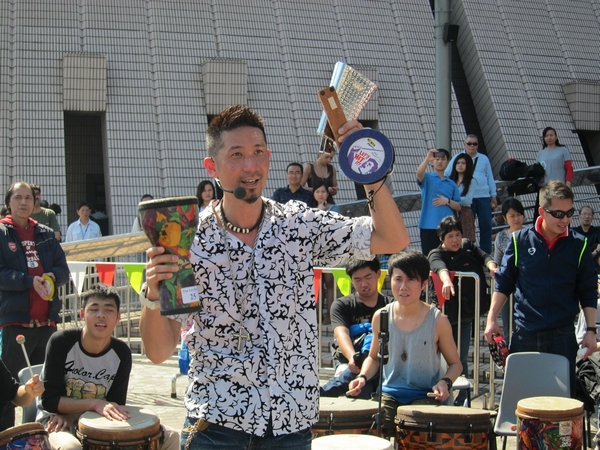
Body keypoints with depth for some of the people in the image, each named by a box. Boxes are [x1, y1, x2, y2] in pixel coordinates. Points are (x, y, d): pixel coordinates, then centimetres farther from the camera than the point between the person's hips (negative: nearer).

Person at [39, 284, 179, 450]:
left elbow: (115, 404, -3)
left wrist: (72, 413, -17)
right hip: (57, 419, -4)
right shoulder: (61, 343, -16)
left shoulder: (121, 353, -6)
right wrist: (95, 404, -28)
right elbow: (49, 399, -15)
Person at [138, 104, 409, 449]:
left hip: (293, 421, 2)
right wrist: (153, 294, -28)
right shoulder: (189, 242, -8)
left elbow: (393, 240, -7)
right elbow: (160, 352, -9)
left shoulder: (300, 225, -1)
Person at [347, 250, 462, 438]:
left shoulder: (438, 321, -7)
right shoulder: (381, 317, 1)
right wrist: (363, 377, -3)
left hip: (425, 396, -2)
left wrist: (445, 382, -15)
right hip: (389, 394, 2)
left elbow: (455, 363, 5)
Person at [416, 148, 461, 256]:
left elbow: (458, 207, 11)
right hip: (429, 226, -3)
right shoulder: (427, 178, 6)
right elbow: (419, 174, -20)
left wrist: (447, 201, -8)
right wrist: (427, 159, -36)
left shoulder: (452, 184, 14)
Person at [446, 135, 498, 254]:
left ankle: (486, 253, 9)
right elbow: (446, 175, 3)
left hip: (483, 196, 2)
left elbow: (490, 178, 14)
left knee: (486, 225, 2)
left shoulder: (484, 159, 12)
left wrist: (493, 196, 12)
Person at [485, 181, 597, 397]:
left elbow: (588, 293, 7)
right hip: (524, 334, 0)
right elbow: (503, 283, 8)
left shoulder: (579, 245, 1)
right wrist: (492, 319, 2)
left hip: (563, 336, 0)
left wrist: (591, 330, 2)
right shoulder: (520, 240, 0)